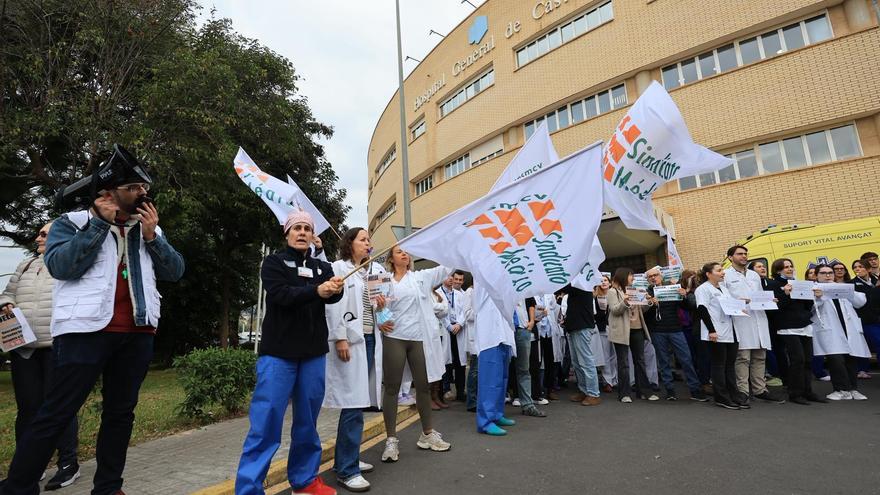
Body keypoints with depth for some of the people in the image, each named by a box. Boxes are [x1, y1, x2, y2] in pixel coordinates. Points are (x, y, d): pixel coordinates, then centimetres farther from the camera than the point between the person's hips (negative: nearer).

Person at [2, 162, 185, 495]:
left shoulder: (148, 228, 15)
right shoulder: (73, 222, 4)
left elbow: (175, 271, 8)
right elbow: (59, 265, -13)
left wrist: (152, 236, -5)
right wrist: (101, 224, -11)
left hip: (137, 333, 5)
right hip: (87, 329, -4)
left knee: (121, 412, 11)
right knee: (57, 414, -2)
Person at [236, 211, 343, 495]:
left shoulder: (322, 267, 12)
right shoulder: (274, 262, 2)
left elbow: (331, 297, -6)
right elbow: (280, 294, -16)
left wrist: (336, 289, -29)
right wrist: (316, 291, -31)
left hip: (313, 354, 4)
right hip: (278, 353, -3)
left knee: (307, 421, 12)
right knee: (265, 424, -4)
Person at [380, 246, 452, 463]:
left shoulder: (422, 276, 11)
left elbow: (448, 266, 7)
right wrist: (379, 322, -12)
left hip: (418, 338, 2)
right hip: (394, 338, -2)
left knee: (423, 386, 10)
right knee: (392, 387, 2)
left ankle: (428, 434, 27)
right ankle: (391, 439, 13)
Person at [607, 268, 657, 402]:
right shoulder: (613, 292, -2)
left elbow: (641, 309, 19)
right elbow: (615, 310, -13)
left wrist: (649, 303, 0)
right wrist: (624, 303, -31)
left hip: (637, 329, 7)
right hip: (622, 331, -6)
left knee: (640, 361, 10)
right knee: (623, 363, -1)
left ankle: (644, 391, 18)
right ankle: (624, 393, 5)